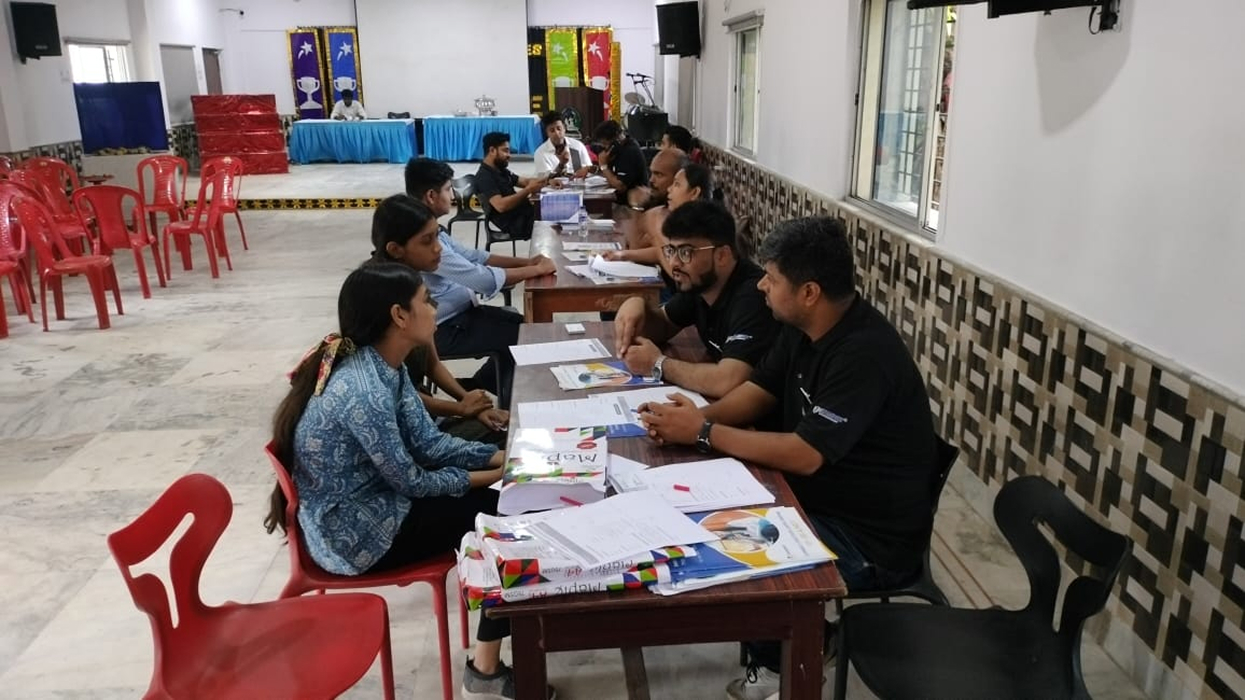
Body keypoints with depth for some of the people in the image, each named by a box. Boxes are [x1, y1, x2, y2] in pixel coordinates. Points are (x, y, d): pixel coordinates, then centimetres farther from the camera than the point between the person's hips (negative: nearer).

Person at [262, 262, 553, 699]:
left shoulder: (381, 364, -2)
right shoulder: (363, 391, -30)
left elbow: (429, 443, 3)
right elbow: (411, 482, -20)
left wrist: (504, 457, -6)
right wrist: (492, 476, -8)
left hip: (371, 503, 9)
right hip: (352, 532, -8)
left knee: (496, 506, 5)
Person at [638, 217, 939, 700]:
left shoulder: (864, 354, -29)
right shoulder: (804, 327, -1)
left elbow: (805, 455, -32)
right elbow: (758, 392, 6)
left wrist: (703, 434, -25)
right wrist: (697, 417, -13)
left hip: (871, 538, -9)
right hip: (818, 500, 9)